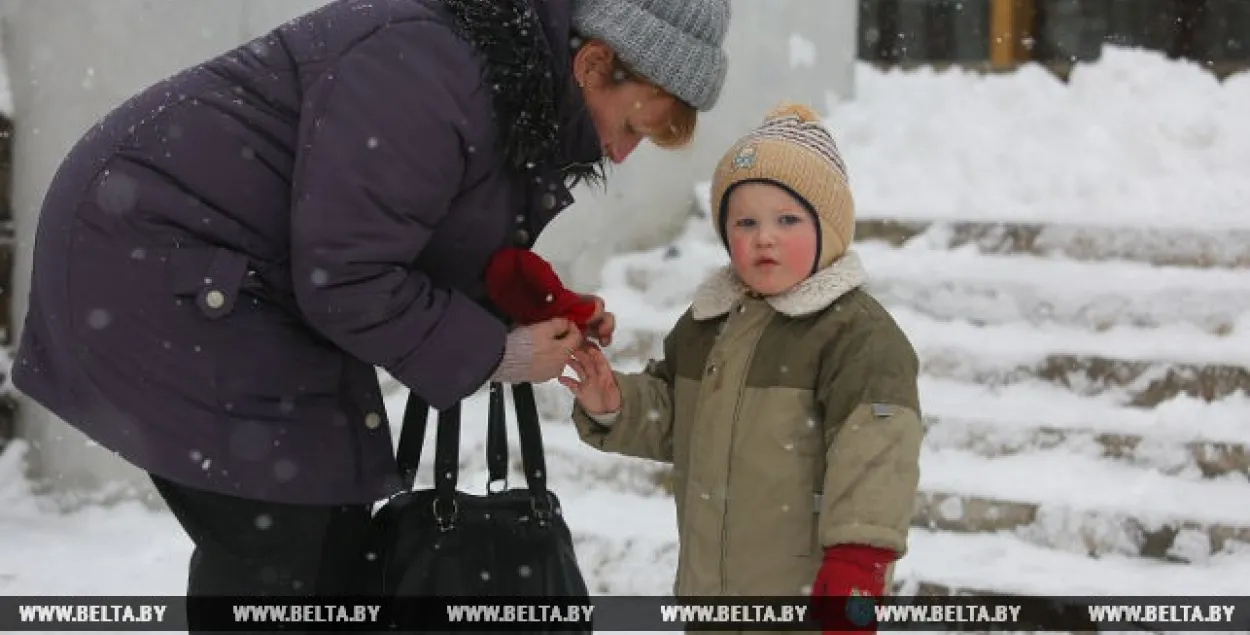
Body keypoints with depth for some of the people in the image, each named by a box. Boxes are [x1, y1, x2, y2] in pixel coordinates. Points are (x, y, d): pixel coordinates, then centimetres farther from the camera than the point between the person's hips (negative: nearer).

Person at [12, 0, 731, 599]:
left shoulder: (526, 95, 5)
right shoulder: (428, 73, -27)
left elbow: (442, 256, 14)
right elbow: (345, 278, -26)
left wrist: (547, 313, -3)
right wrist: (495, 354, -16)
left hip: (266, 286, 10)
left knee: (335, 529, 8)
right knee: (270, 537, -11)